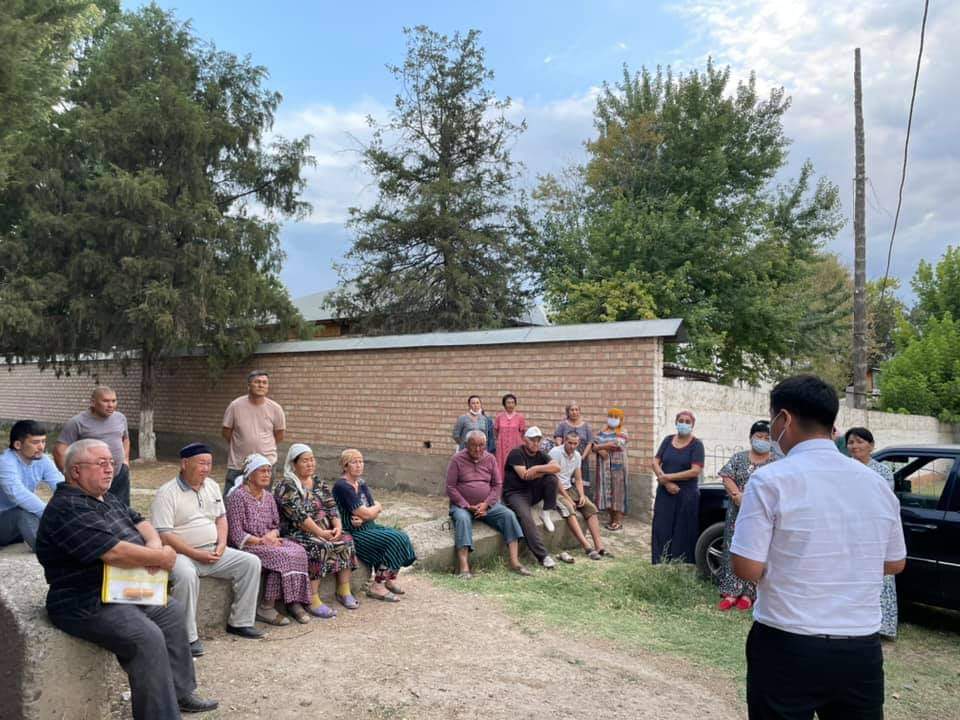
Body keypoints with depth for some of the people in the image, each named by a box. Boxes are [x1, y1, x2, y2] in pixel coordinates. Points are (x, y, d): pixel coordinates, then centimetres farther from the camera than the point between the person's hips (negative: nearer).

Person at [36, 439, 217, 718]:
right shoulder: (68, 509, -22)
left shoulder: (107, 498, 11)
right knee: (147, 638, -26)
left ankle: (180, 692, 22)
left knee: (172, 611, 15)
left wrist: (154, 545, -9)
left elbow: (139, 522, 14)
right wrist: (160, 558, -18)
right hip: (88, 606, -11)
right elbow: (113, 552, -30)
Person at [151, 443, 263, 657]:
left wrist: (221, 544, -1)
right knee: (186, 575, -38)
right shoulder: (167, 493, -10)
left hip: (213, 552, 7)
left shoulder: (212, 486, 12)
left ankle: (239, 622, 2)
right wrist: (196, 554, -20)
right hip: (181, 553, -7)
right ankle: (188, 637, -24)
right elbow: (163, 535, -17)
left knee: (251, 562, -7)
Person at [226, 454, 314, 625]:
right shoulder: (238, 496, -8)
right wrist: (261, 541, -17)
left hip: (268, 542, 7)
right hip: (247, 546, -7)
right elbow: (236, 535, -13)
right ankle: (266, 608, -21)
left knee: (299, 552, -20)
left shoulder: (268, 496, 15)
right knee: (282, 556, -30)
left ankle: (294, 602, -17)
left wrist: (272, 535, -6)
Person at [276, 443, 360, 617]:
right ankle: (313, 600, -30)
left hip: (324, 532, 7)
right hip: (296, 534, -7)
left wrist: (337, 527, -11)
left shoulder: (319, 483, 16)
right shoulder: (286, 486, -7)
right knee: (318, 547, -33)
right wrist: (320, 533, -23)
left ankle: (344, 591, -8)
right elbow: (298, 515, -17)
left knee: (346, 540, -15)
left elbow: (332, 507, 8)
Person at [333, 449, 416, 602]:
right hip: (353, 534, -8)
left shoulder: (362, 484, 12)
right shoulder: (341, 486, -15)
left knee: (402, 536, -6)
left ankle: (390, 579, 7)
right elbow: (365, 513, -18)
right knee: (394, 540, -20)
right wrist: (377, 507, 2)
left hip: (367, 527, 8)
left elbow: (375, 513, 4)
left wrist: (363, 518, -17)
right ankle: (377, 586, -12)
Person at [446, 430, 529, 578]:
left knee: (509, 515, -19)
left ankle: (514, 562, -21)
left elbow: (498, 485, 4)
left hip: (487, 505, 3)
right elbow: (450, 487, -7)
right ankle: (464, 568, -40)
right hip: (463, 505, -3)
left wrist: (486, 504, -12)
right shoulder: (457, 459, -4)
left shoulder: (490, 458, 6)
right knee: (462, 519, -35)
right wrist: (467, 506, -15)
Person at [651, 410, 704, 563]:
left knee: (683, 534, 0)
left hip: (687, 495, -3)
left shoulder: (696, 445, -3)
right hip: (665, 493, 4)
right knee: (661, 531, 3)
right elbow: (655, 462, 4)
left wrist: (668, 477, -13)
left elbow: (695, 471, -13)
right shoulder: (668, 440, 9)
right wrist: (666, 483, -12)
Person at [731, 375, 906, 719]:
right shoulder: (876, 482, 3)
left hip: (787, 649, -4)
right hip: (862, 652, 5)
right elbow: (895, 564, 14)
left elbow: (747, 569, -16)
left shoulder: (771, 480, -15)